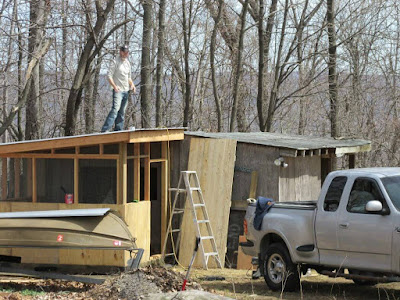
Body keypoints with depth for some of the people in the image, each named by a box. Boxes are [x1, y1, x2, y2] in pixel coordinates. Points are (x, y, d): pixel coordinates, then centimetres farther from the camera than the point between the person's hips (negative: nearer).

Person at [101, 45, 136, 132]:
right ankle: (105, 130, -29)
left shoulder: (127, 63, 18)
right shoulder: (115, 62, -5)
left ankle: (118, 130, 13)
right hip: (118, 90, -8)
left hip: (126, 91, 8)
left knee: (122, 112, 8)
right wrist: (114, 86, -25)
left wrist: (132, 84, 9)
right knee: (115, 109, -22)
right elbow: (109, 76, -12)